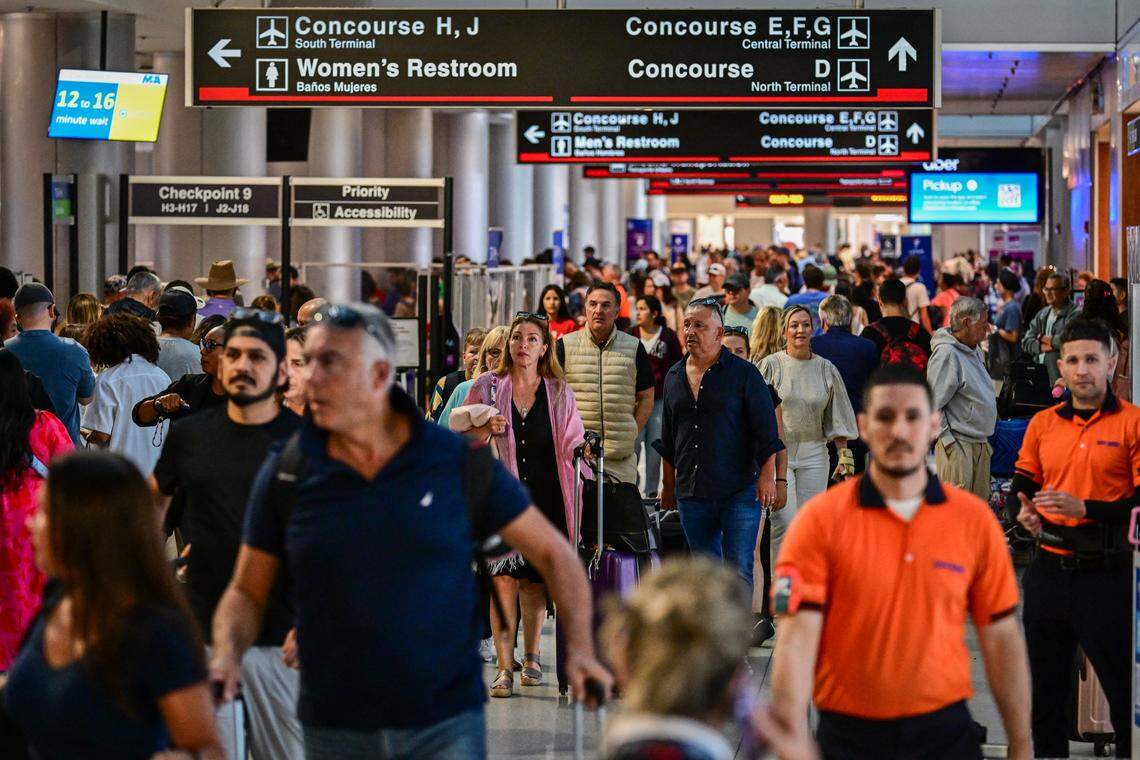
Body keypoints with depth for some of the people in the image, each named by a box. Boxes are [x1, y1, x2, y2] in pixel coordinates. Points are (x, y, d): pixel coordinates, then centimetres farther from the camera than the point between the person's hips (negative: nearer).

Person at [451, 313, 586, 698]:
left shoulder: (559, 392, 8)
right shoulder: (488, 386, 5)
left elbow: (572, 446, 11)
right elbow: (458, 438, 8)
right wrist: (486, 430, -11)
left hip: (545, 498, 1)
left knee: (535, 580, 6)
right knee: (504, 578, -11)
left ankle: (531, 657, 24)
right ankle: (504, 667, -9)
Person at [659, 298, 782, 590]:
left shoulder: (744, 374, -2)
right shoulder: (674, 376, 13)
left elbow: (766, 430, -4)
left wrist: (767, 476, -11)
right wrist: (668, 486, 20)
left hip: (739, 492, -5)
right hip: (691, 494, 5)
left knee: (739, 571, -8)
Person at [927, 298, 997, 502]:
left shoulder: (975, 350, 14)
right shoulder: (946, 353, -16)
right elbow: (932, 405, -18)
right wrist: (948, 440, -19)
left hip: (981, 444, 9)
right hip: (958, 446, -9)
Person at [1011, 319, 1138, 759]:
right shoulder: (1043, 424, 10)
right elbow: (1022, 484, 17)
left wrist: (1084, 509, -21)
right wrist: (1023, 511, -5)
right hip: (1049, 570, 5)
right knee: (1044, 688, 14)